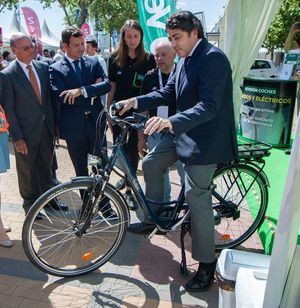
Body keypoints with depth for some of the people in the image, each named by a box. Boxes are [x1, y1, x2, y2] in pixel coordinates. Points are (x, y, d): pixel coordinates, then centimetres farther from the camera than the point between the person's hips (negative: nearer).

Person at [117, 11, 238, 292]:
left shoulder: (213, 58, -18)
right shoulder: (184, 59, 10)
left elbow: (208, 106, -29)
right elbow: (168, 93, 13)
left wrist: (171, 122, -42)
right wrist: (136, 102, 1)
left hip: (206, 140, -9)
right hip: (184, 133, 9)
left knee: (197, 199, -5)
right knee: (151, 163, 12)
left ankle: (206, 264, 14)